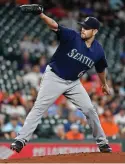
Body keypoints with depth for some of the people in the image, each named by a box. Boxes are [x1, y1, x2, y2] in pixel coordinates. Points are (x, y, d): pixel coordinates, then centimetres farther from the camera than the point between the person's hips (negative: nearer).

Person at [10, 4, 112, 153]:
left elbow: (100, 69, 15)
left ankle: (102, 142, 21)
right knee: (39, 108, -13)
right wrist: (40, 13, -49)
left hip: (73, 83, 4)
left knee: (89, 110, 5)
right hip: (54, 78, -4)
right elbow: (54, 25, -32)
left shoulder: (98, 51, -5)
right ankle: (21, 140, -16)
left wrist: (104, 84, 30)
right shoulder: (72, 37, -17)